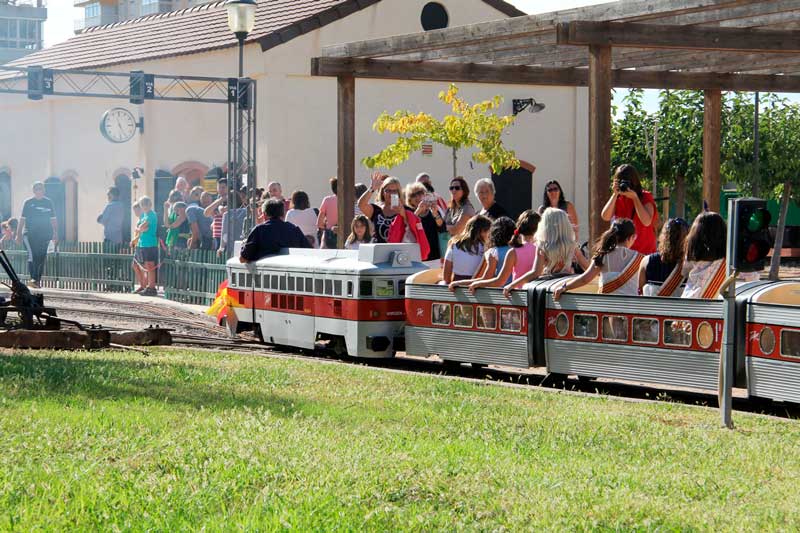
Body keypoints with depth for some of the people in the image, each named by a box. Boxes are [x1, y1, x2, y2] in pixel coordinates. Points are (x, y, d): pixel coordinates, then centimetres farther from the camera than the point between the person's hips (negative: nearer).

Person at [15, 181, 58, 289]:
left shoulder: (48, 203, 8)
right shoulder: (28, 202, 3)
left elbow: (54, 220, 10)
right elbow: (22, 219, 4)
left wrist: (55, 235, 4)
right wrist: (19, 234, -1)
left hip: (45, 234, 3)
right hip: (30, 234, -2)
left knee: (41, 258, 6)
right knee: (32, 255, -17)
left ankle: (38, 280, 16)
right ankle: (33, 278, -23)